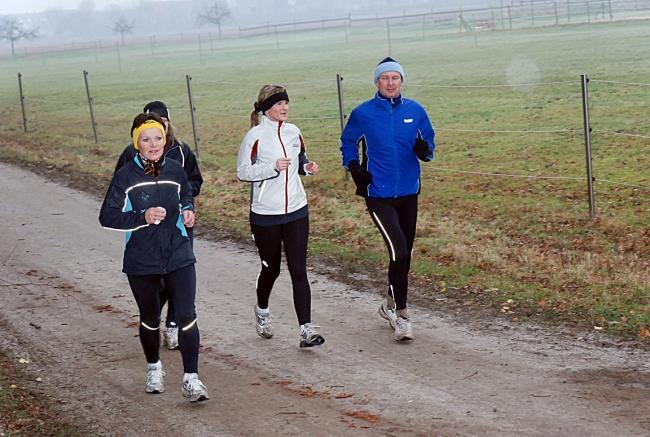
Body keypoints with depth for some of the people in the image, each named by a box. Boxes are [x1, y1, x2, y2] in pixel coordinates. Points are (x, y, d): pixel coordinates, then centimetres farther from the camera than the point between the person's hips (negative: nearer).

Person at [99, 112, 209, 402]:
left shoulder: (175, 170, -1)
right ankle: (154, 368, 40)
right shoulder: (125, 176, -10)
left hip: (179, 256, 1)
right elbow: (107, 217, -10)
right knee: (150, 318, 16)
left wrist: (188, 211, -3)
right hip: (141, 262, -1)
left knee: (187, 316, -9)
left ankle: (190, 379, -2)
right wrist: (142, 217, -22)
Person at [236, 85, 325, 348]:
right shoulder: (255, 136, -10)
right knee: (271, 268, 13)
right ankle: (262, 311, 42)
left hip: (296, 211, 3)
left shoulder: (293, 132, 5)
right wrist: (273, 167, -21)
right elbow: (242, 172, -10)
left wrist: (308, 167, -2)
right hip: (265, 215, -3)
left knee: (299, 271, -4)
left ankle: (306, 329, -6)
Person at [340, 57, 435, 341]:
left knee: (405, 254, 13)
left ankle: (390, 305, 33)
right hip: (378, 195, -4)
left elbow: (428, 142, 11)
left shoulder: (415, 111, 3)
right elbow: (348, 142, 10)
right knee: (399, 251, -17)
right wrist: (354, 167, -6)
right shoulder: (363, 113, -4)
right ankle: (401, 315, -6)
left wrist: (425, 150, -13)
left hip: (409, 192, 4)